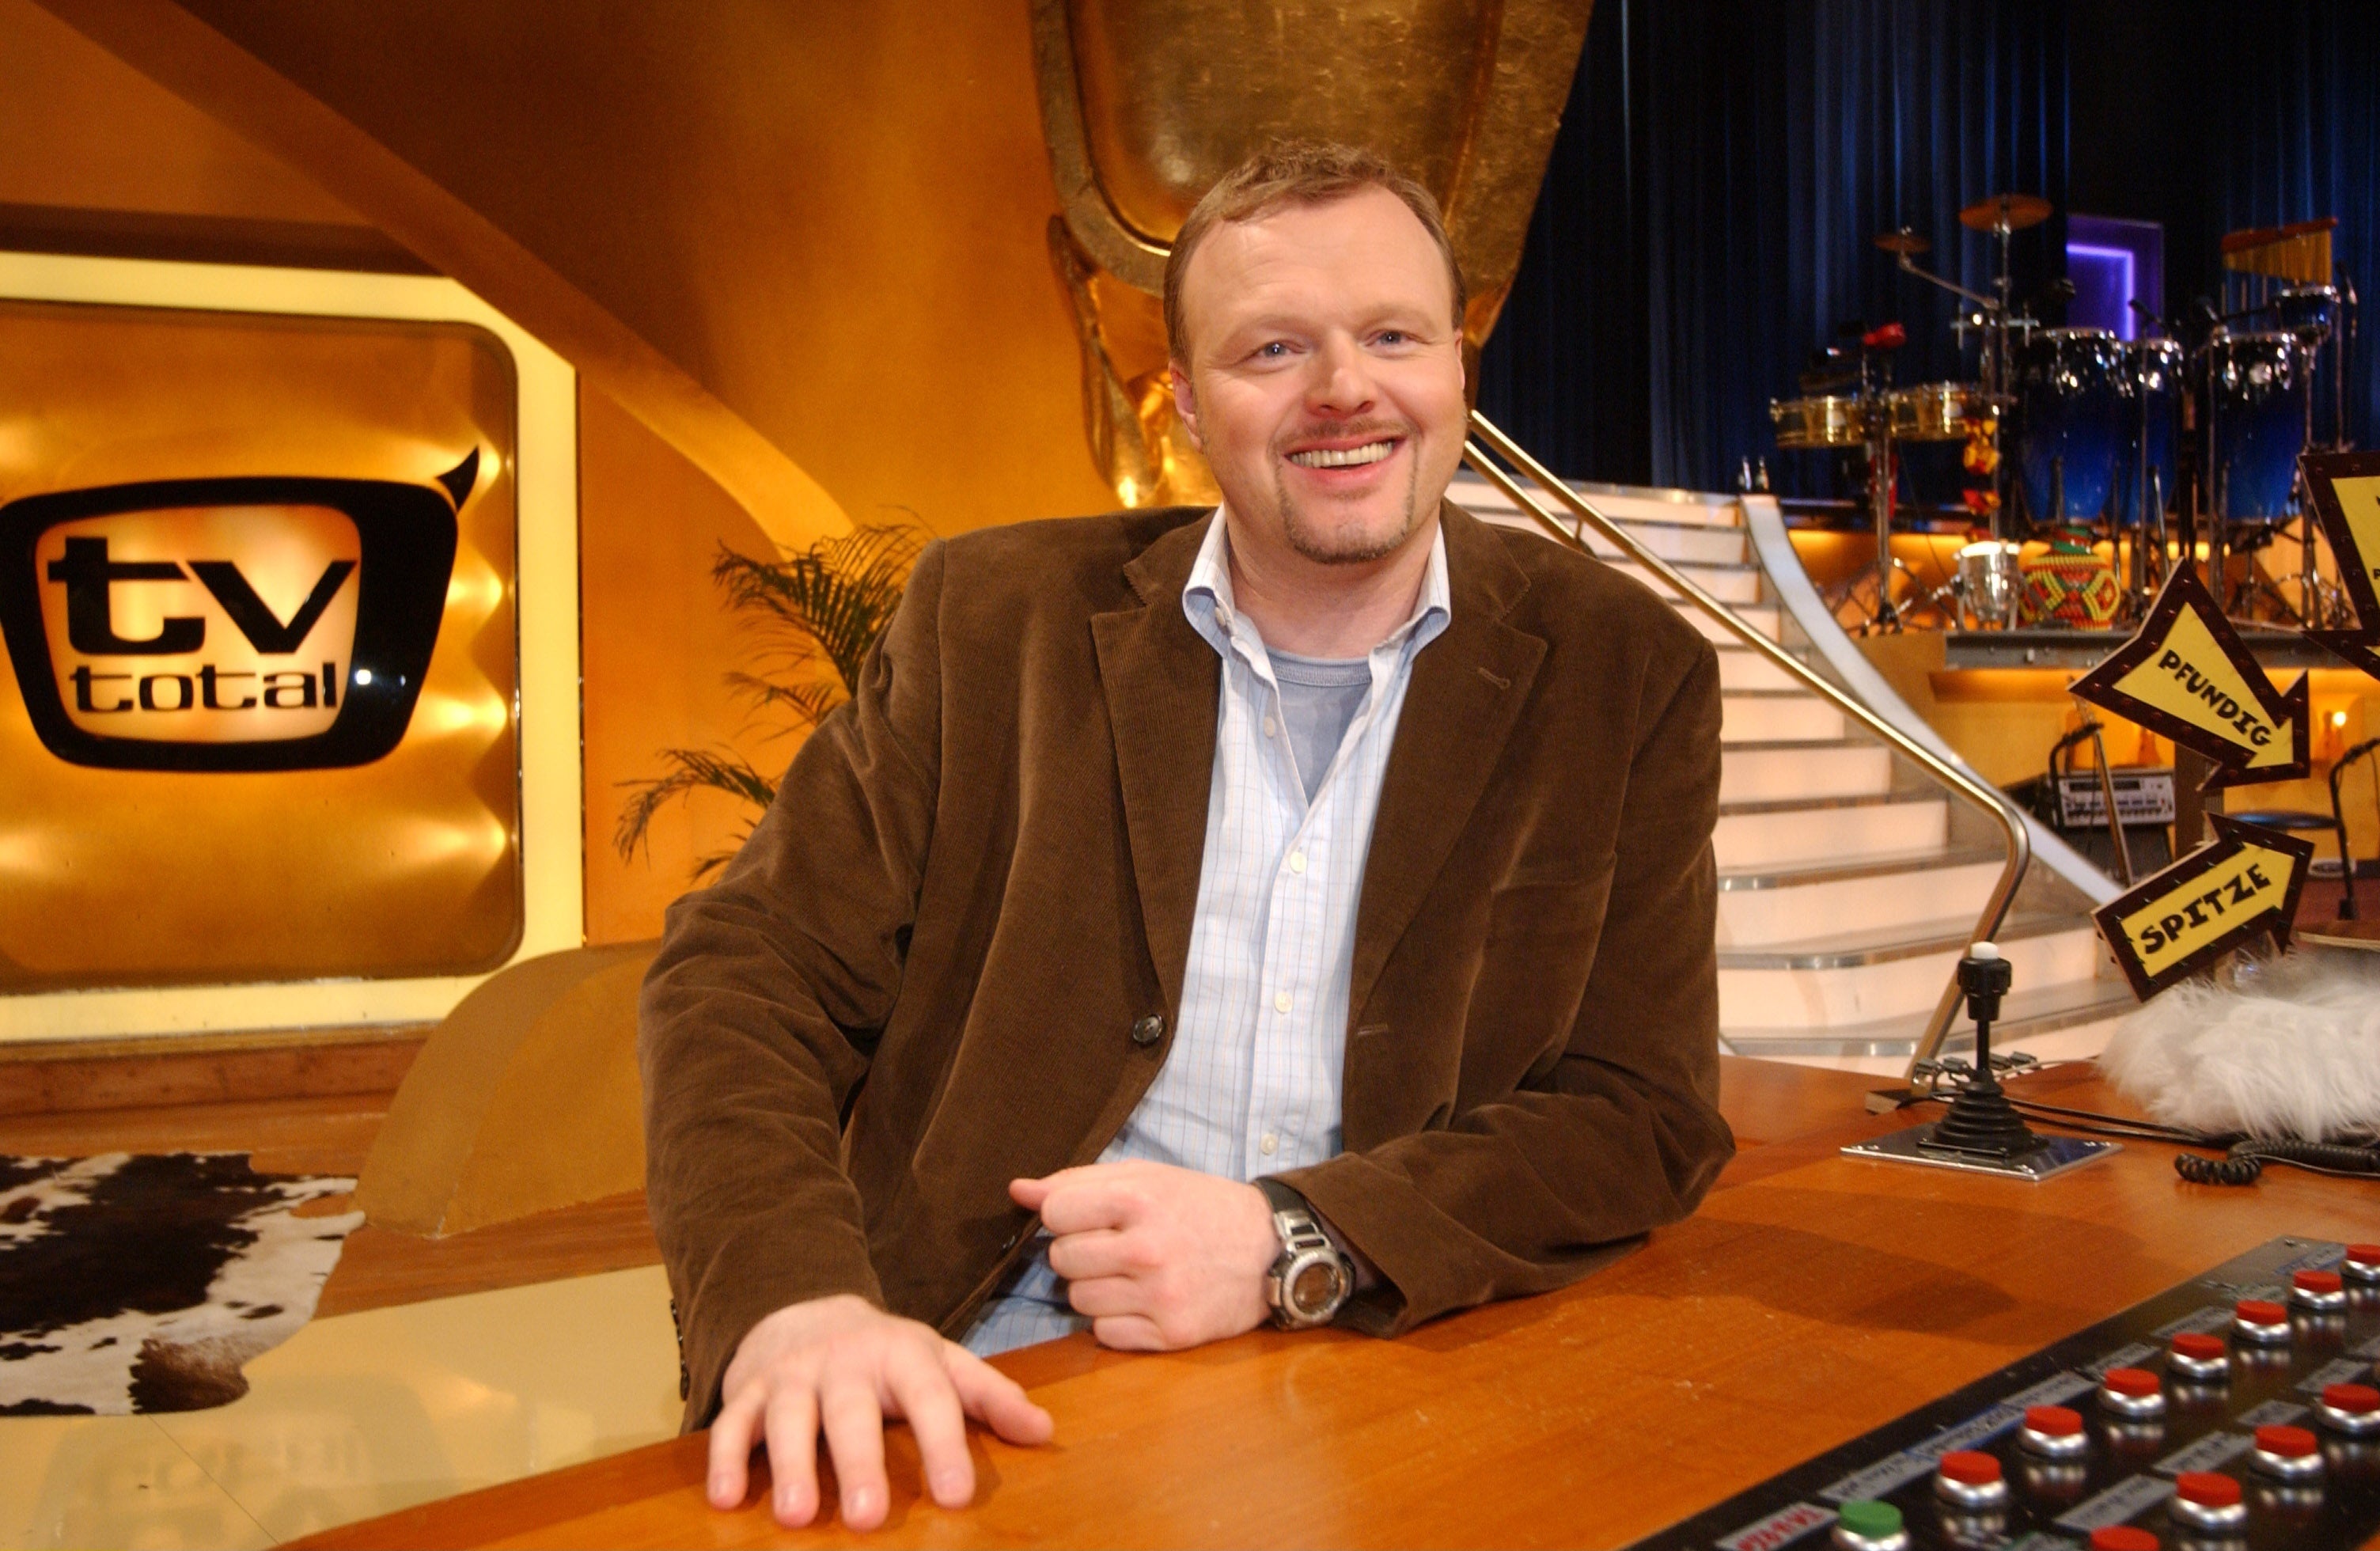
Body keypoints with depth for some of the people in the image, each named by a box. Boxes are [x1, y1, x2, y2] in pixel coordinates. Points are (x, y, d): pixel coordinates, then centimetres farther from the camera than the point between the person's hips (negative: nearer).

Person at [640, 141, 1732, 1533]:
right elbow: (751, 974, -1)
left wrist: (1292, 1244, -15)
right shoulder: (992, 622, 2)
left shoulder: (1629, 675, 3)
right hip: (993, 1403, 0)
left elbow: (1644, 1112, 0)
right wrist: (793, 1304, -20)